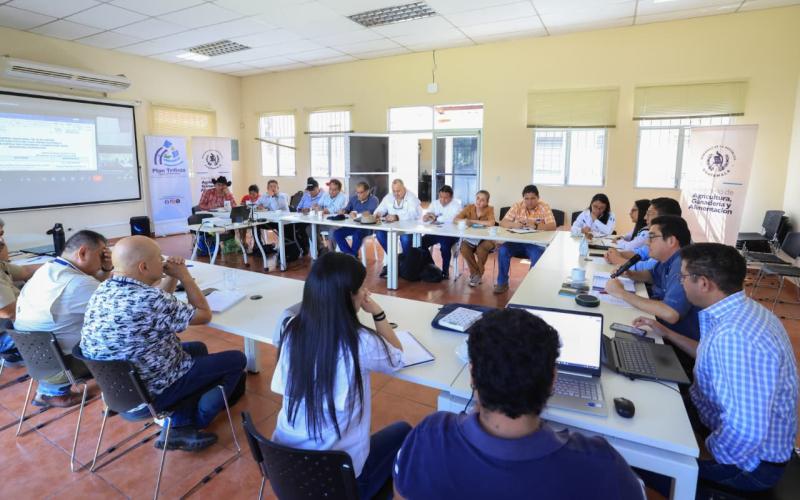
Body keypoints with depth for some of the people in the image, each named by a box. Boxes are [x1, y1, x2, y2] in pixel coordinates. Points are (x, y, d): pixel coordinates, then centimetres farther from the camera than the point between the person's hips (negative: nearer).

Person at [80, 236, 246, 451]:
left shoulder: (104, 289, -4)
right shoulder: (149, 300, -31)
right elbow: (204, 315, -15)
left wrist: (172, 277, -1)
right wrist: (184, 275, -7)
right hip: (149, 393, -8)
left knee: (198, 348, 26)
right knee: (236, 360, 3)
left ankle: (179, 422, 18)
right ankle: (183, 427, 11)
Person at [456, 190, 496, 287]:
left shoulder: (489, 209, -10)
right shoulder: (469, 207, -1)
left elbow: (491, 223, -29)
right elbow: (455, 219, -5)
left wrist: (472, 221, -24)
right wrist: (464, 221, -28)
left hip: (485, 239, -2)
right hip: (470, 238, 3)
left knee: (481, 249, -33)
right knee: (464, 248, -27)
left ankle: (479, 274, -4)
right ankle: (475, 273, -5)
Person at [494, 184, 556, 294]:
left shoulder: (544, 207, -3)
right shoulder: (517, 206, 3)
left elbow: (552, 227, -13)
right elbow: (502, 222, -1)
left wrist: (536, 226, -30)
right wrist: (513, 224, -23)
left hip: (536, 243, -2)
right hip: (517, 242, 2)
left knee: (537, 256, -34)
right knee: (503, 250, -24)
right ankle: (502, 283, -9)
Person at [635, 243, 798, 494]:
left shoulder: (734, 336, -38)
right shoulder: (742, 311, -3)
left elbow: (745, 433, -41)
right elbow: (717, 358, 17)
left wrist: (701, 455, -23)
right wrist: (667, 333, 16)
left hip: (749, 460, -9)